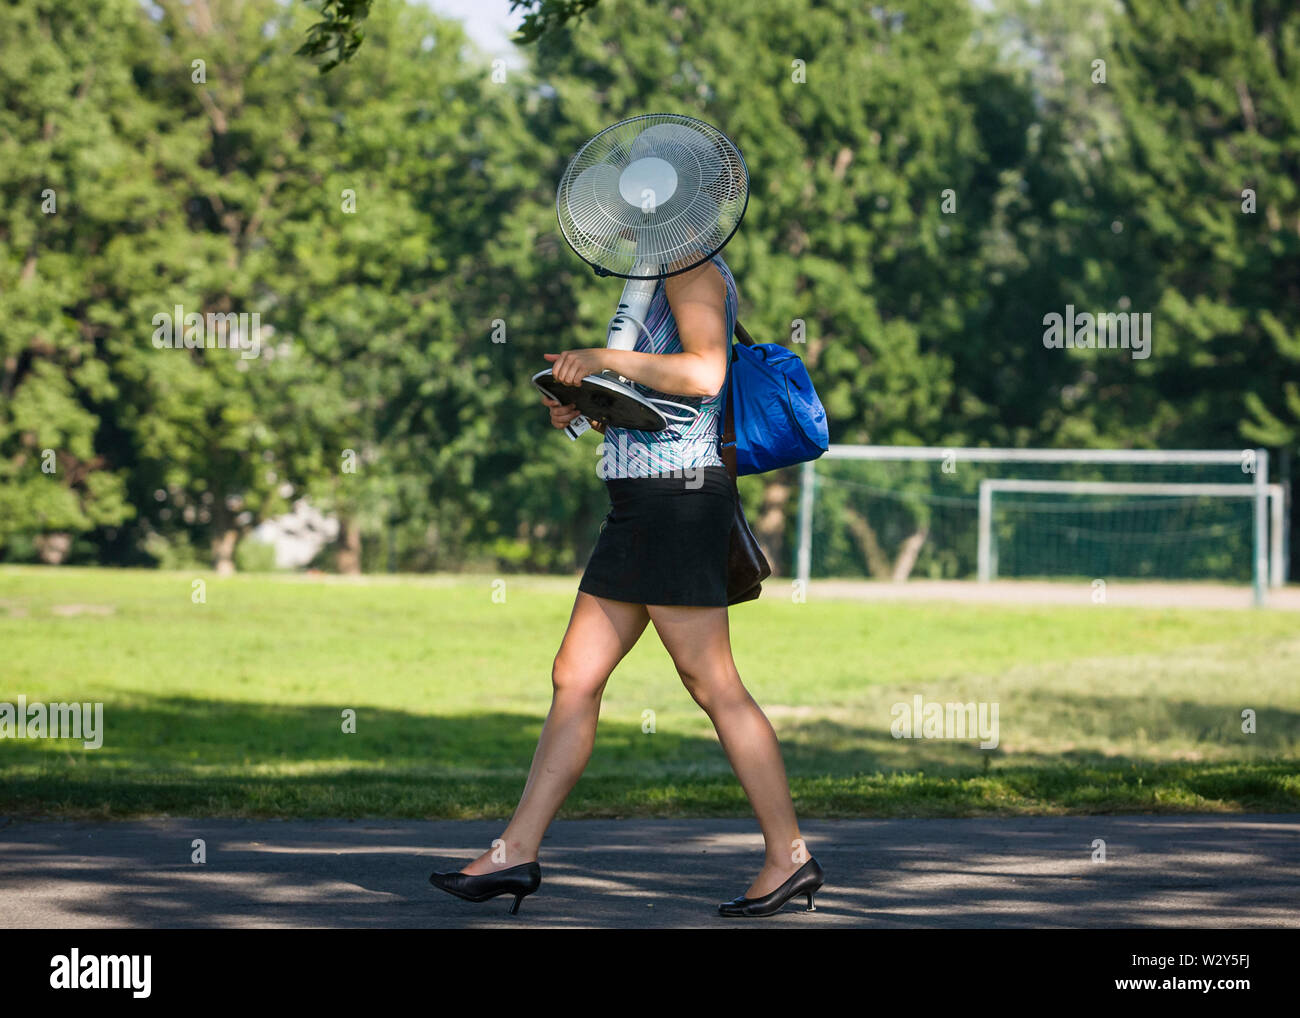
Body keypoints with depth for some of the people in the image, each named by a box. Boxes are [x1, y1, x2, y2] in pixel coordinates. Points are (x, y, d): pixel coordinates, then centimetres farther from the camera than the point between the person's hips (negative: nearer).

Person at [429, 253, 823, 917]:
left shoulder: (694, 271, -8)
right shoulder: (666, 282, 22)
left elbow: (704, 374, -25)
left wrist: (603, 360, -20)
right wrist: (586, 410, 11)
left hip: (678, 501, -10)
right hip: (642, 508, 10)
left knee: (715, 688, -7)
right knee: (574, 679, 7)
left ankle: (790, 857, -1)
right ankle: (516, 854, 8)